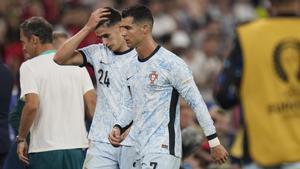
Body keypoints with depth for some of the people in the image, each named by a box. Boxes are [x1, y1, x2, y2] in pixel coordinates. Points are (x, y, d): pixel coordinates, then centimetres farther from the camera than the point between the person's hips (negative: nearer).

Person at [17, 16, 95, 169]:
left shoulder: (29, 66, -5)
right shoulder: (76, 64, 10)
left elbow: (32, 105, -15)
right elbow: (92, 102, 3)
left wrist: (21, 139, -5)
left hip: (44, 148, -5)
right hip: (78, 146, 5)